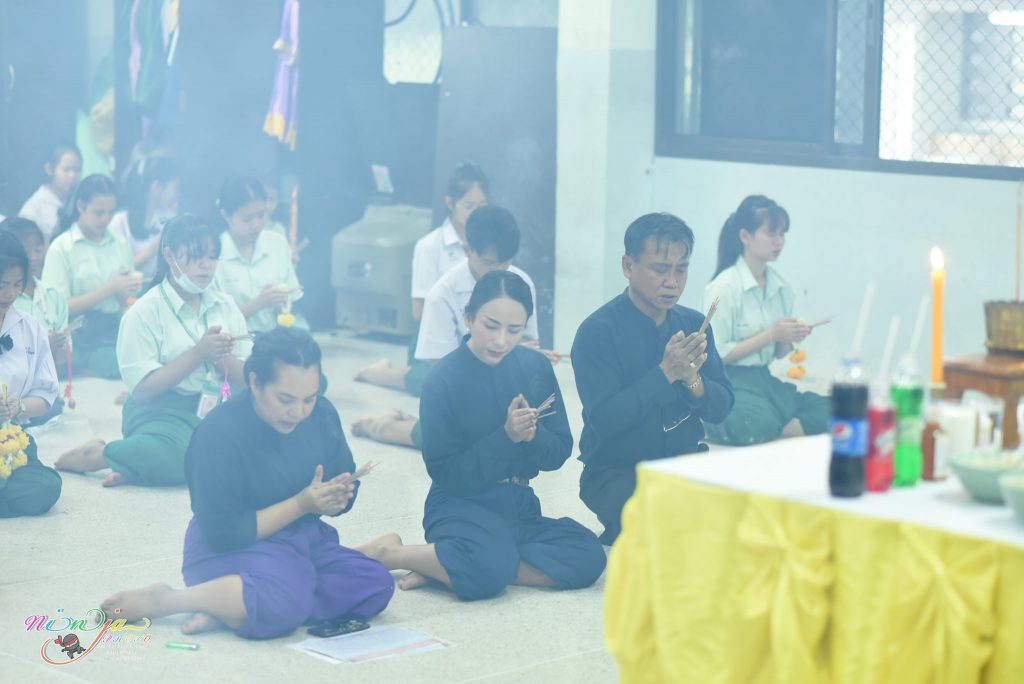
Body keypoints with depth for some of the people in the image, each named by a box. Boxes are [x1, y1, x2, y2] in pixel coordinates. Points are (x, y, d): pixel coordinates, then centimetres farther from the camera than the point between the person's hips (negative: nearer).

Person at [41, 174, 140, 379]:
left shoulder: (120, 246, 10)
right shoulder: (61, 248, -2)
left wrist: (128, 292, -11)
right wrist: (110, 289, -13)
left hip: (113, 336, 4)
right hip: (79, 341, -3)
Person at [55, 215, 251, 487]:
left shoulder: (225, 306, 13)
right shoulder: (146, 312, -1)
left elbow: (246, 381, 11)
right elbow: (142, 388, -9)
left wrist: (221, 357, -11)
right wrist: (199, 352, -13)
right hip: (161, 411, -6)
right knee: (172, 452, -41)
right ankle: (94, 455, -9)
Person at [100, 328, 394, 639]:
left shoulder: (321, 414, -2)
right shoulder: (220, 433, -20)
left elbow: (347, 487, 12)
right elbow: (222, 534, -19)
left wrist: (335, 498, -14)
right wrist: (301, 504, -23)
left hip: (302, 539, 8)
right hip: (227, 550, -7)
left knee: (376, 583, -18)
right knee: (283, 601, -38)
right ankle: (162, 601, -17)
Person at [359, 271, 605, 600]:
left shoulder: (536, 366, 3)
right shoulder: (444, 378, -8)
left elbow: (559, 451, 5)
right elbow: (445, 474, -9)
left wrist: (533, 434, -18)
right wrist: (506, 436, -20)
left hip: (518, 505, 6)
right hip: (460, 504, -6)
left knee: (589, 556, -21)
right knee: (491, 566, -37)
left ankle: (444, 567, -18)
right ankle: (388, 552, -13)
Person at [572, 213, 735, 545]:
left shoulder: (693, 324, 7)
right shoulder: (598, 331, -11)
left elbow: (721, 408, 2)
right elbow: (603, 420, -20)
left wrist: (693, 380, -19)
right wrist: (666, 373, -25)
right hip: (615, 471, -5)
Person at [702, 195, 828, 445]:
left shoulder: (781, 288, 10)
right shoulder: (723, 288, -9)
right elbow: (717, 355, -12)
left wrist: (790, 339, -6)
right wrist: (771, 334, -14)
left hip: (765, 379, 7)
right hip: (731, 382, -7)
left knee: (828, 412, -16)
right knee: (759, 426, -37)